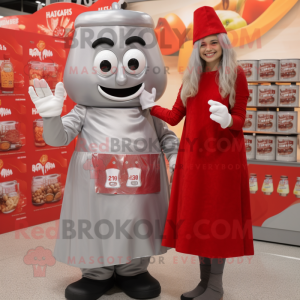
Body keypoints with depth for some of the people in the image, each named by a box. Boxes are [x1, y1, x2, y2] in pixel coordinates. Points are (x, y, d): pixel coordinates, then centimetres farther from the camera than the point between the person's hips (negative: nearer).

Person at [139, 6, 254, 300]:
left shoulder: (235, 74, -2)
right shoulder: (191, 77, 12)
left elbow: (240, 119, -5)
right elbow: (175, 116, 11)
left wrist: (227, 119, -25)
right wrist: (150, 106, 5)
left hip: (222, 155, -5)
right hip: (193, 155, 5)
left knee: (218, 216, 0)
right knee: (197, 216, 9)